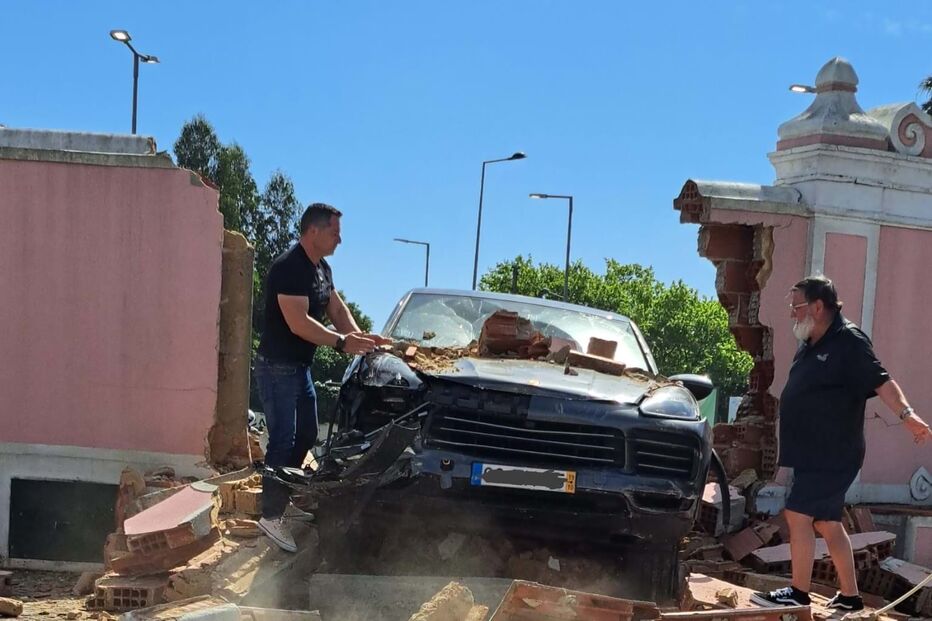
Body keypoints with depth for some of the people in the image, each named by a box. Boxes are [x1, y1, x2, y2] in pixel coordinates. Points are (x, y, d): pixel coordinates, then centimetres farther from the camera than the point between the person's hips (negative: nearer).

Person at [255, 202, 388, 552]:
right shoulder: (289, 268, -23)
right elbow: (298, 323, -30)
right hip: (277, 367, -10)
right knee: (283, 441, -9)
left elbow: (336, 307, 13)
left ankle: (284, 500, 30)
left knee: (306, 436, 17)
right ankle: (271, 517, -3)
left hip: (300, 366, 10)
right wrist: (342, 342, -27)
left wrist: (357, 335, -4)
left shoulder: (321, 268, 8)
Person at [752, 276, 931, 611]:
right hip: (812, 455, 9)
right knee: (828, 523, 13)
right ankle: (849, 596, 23)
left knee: (798, 515, -10)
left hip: (833, 455, -9)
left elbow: (880, 380, -22)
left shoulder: (849, 341, -13)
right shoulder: (810, 345, 13)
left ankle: (798, 593, 1)